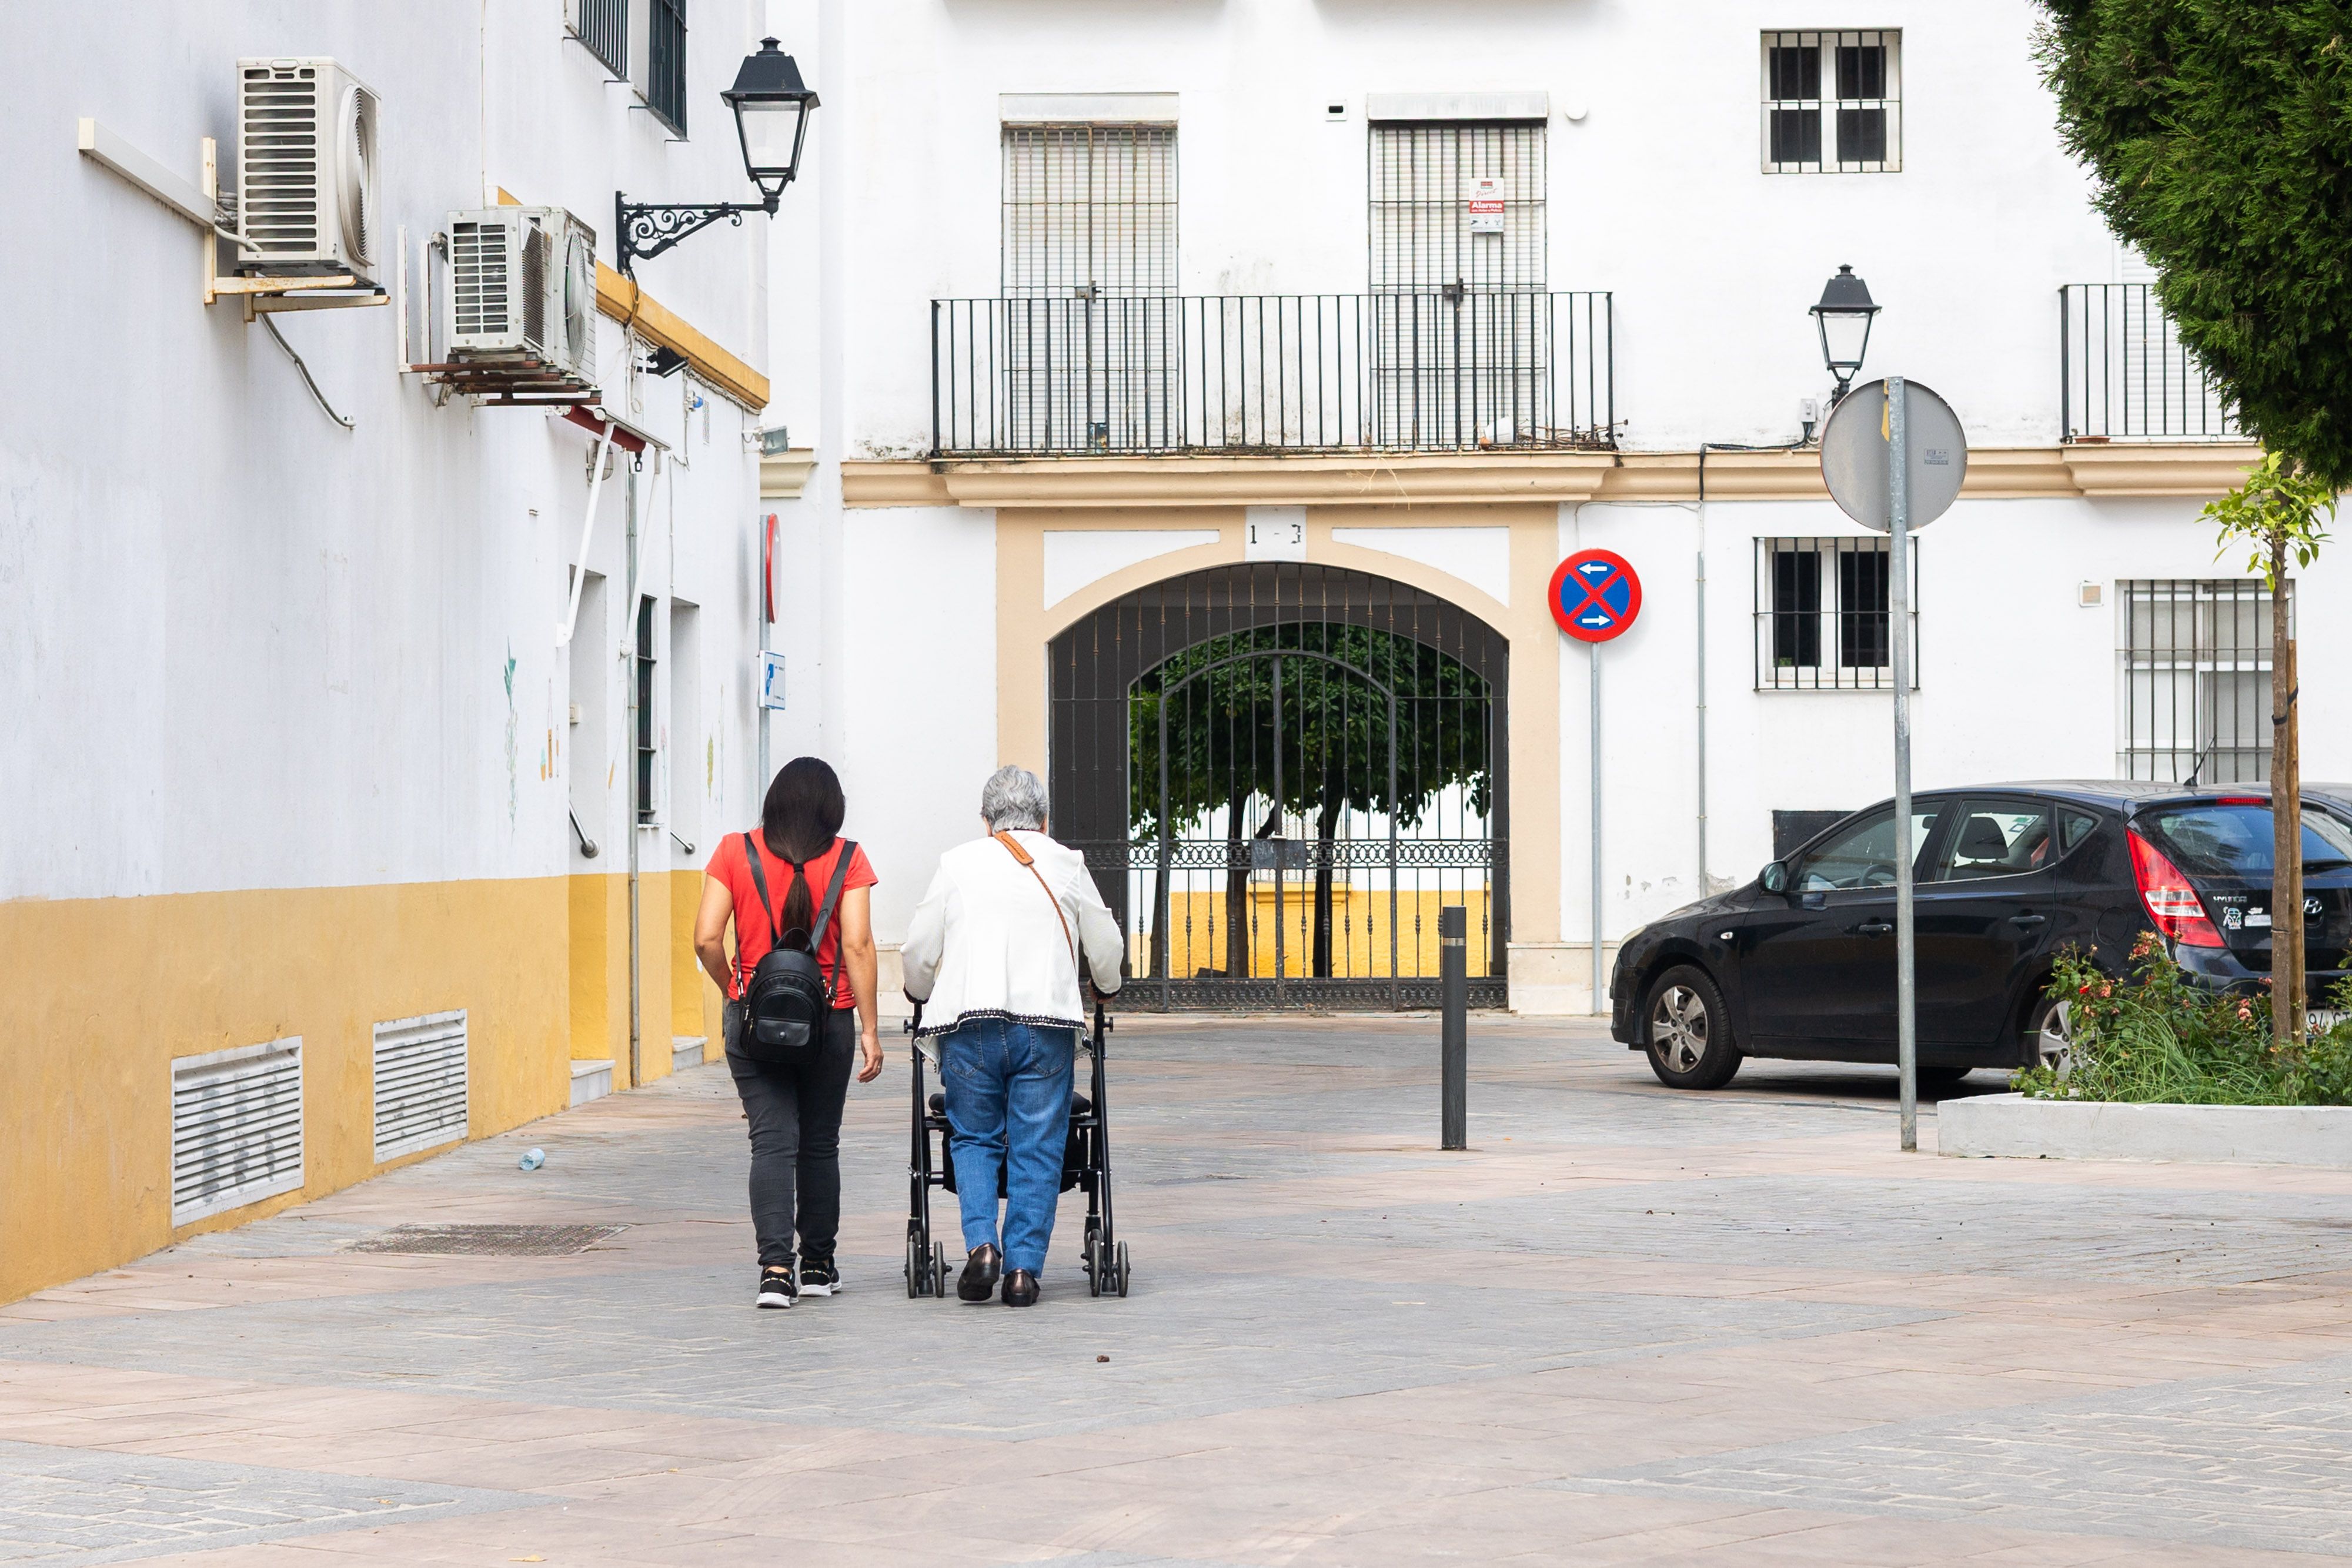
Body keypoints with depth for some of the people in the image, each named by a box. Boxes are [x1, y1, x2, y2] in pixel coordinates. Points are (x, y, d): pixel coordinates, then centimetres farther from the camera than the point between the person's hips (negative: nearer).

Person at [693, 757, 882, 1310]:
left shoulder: (735, 853, -1)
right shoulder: (847, 859, -3)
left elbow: (706, 939, -7)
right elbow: (858, 945, -10)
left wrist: (734, 991, 10)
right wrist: (868, 1029, -7)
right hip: (828, 1020, 0)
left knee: (772, 1141, 0)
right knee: (820, 1143, 13)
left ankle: (775, 1268, -13)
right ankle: (818, 1265, 23)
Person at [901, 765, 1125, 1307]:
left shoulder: (958, 863, 7)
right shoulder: (1067, 866, 10)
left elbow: (918, 951, 9)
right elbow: (1106, 950, 17)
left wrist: (923, 996, 31)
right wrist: (1106, 988, 39)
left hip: (969, 1022, 0)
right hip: (1046, 1022, 0)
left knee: (974, 1139, 12)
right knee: (1037, 1149, 5)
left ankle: (981, 1243, -7)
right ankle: (1024, 1268, 1)